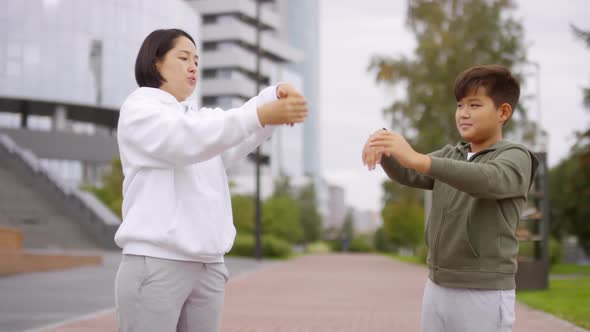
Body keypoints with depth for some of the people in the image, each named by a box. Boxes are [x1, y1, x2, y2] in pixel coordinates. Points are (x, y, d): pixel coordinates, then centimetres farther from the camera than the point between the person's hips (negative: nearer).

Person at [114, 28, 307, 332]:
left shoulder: (197, 117, 23)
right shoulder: (138, 108, 1)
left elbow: (238, 141, 4)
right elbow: (189, 139, -18)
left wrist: (276, 96, -14)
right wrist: (261, 115, -29)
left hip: (208, 268, 7)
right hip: (155, 265, -6)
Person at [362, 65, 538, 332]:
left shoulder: (517, 158, -6)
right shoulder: (451, 155, 15)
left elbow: (488, 181, -28)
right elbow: (407, 174, 1)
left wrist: (417, 158, -39)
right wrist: (384, 143, -22)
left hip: (484, 295, -6)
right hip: (437, 290, 7)